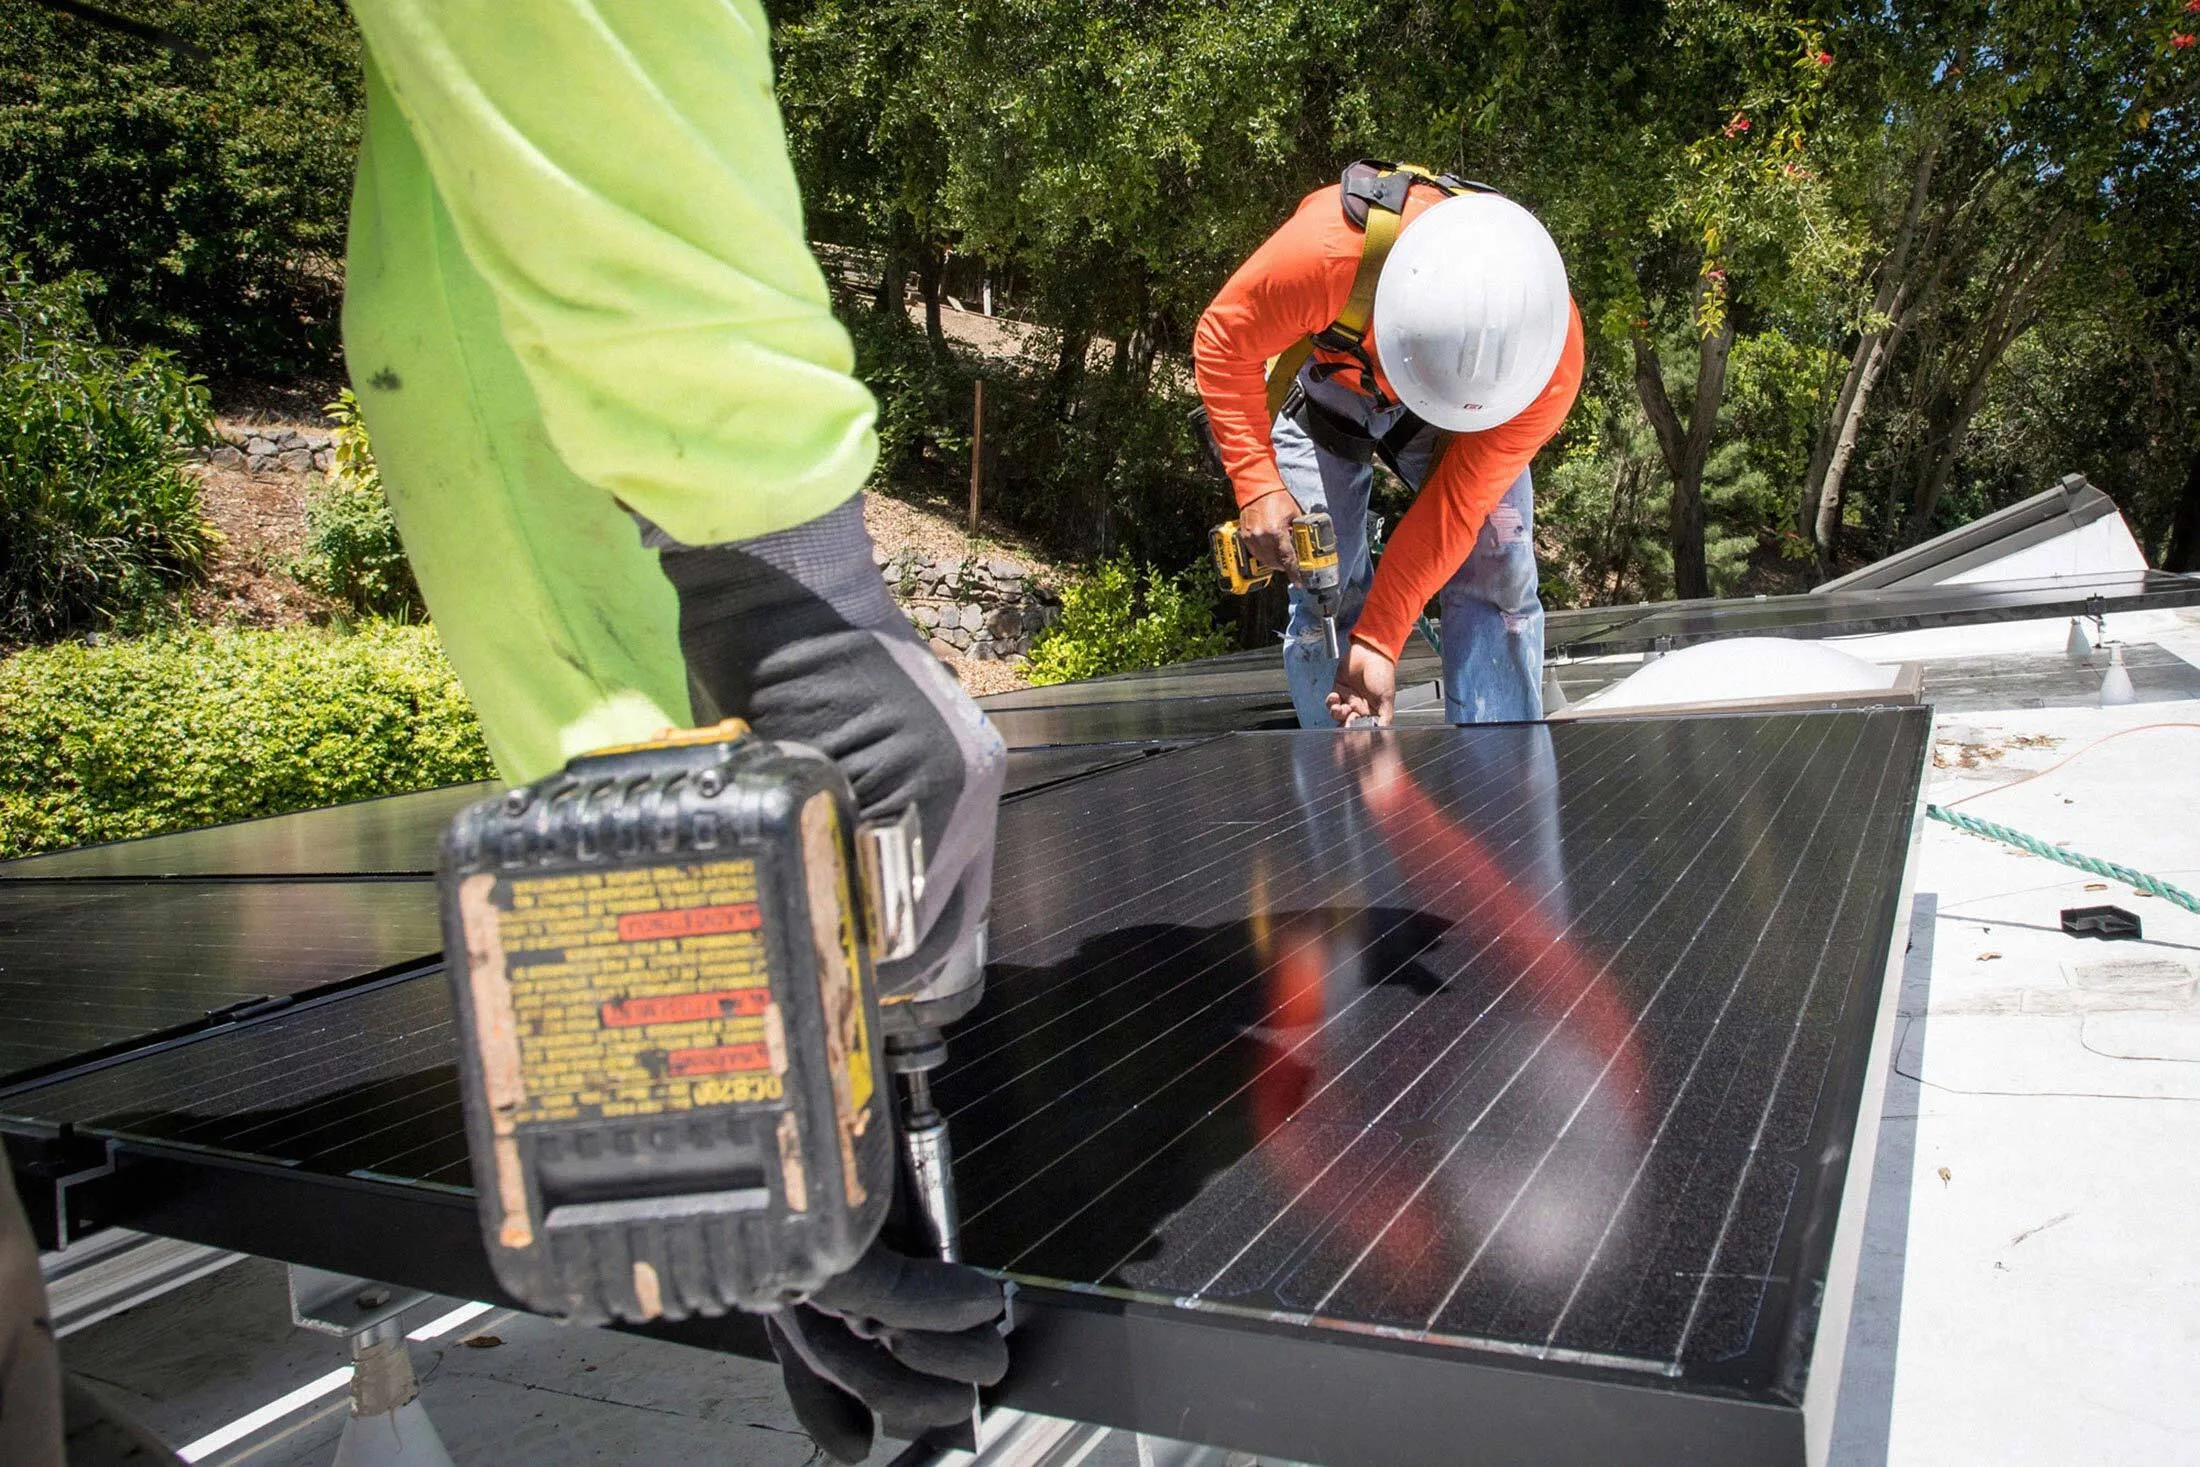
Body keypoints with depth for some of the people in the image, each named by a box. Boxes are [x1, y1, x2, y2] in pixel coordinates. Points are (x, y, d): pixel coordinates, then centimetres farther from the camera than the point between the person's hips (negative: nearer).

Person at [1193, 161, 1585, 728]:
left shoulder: (1551, 354, -35)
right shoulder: (1325, 253, -43)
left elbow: (1460, 499, -29)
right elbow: (1223, 342, -24)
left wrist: (1378, 640, -32)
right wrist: (1257, 483, -34)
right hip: (1325, 382, -1)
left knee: (1498, 574, -16)